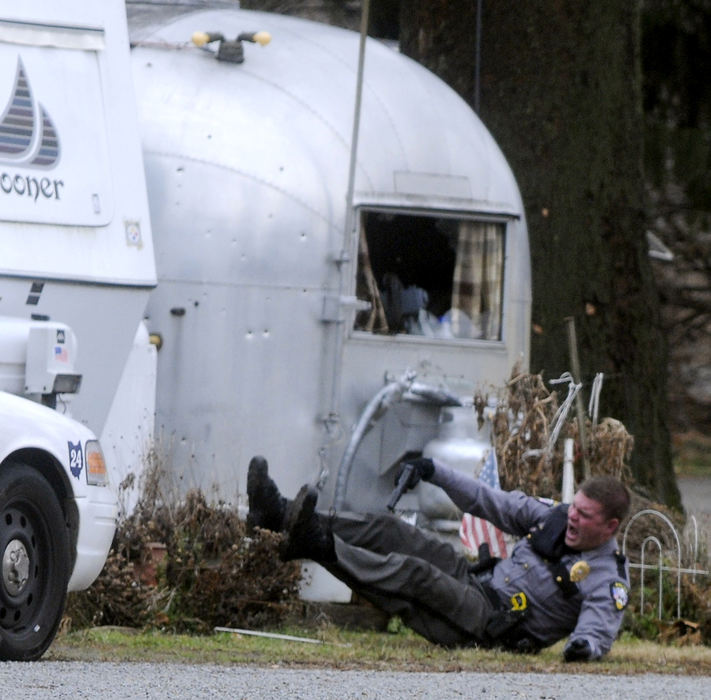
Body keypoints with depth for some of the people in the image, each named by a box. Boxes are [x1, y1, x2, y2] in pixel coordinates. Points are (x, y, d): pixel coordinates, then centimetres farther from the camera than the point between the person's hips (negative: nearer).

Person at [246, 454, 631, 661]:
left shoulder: (608, 579, -10)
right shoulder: (555, 517, 11)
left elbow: (599, 627, -23)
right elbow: (492, 503, 17)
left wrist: (585, 645, -48)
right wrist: (433, 470, 14)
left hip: (491, 627, -8)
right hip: (479, 581, 8)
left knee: (414, 574, -30)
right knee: (387, 530, -5)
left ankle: (318, 546, -39)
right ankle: (280, 513, -13)